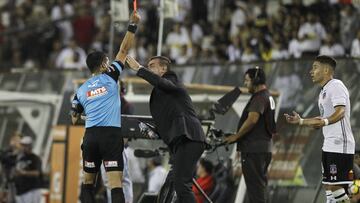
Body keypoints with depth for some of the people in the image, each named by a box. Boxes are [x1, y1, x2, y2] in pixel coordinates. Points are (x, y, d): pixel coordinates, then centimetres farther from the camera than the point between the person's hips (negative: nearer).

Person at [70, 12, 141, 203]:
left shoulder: (81, 90, 14)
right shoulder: (110, 77, 6)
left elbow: (75, 119, 20)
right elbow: (123, 50, 8)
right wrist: (133, 25, 14)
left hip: (90, 137, 3)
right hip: (111, 136, -3)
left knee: (88, 183, 16)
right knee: (116, 185, -10)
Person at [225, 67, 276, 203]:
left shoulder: (260, 97, -13)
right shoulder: (268, 97, 21)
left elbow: (252, 120, -24)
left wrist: (236, 136, -14)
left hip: (254, 149, -11)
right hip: (264, 147, 11)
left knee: (255, 185, -10)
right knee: (259, 185, 14)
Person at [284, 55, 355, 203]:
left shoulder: (336, 86, -11)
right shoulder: (324, 91, 20)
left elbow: (340, 112, -27)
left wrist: (325, 121, -44)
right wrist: (301, 121, 26)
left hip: (340, 145, -10)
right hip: (329, 145, 10)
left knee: (336, 185, -11)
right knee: (328, 185, 9)